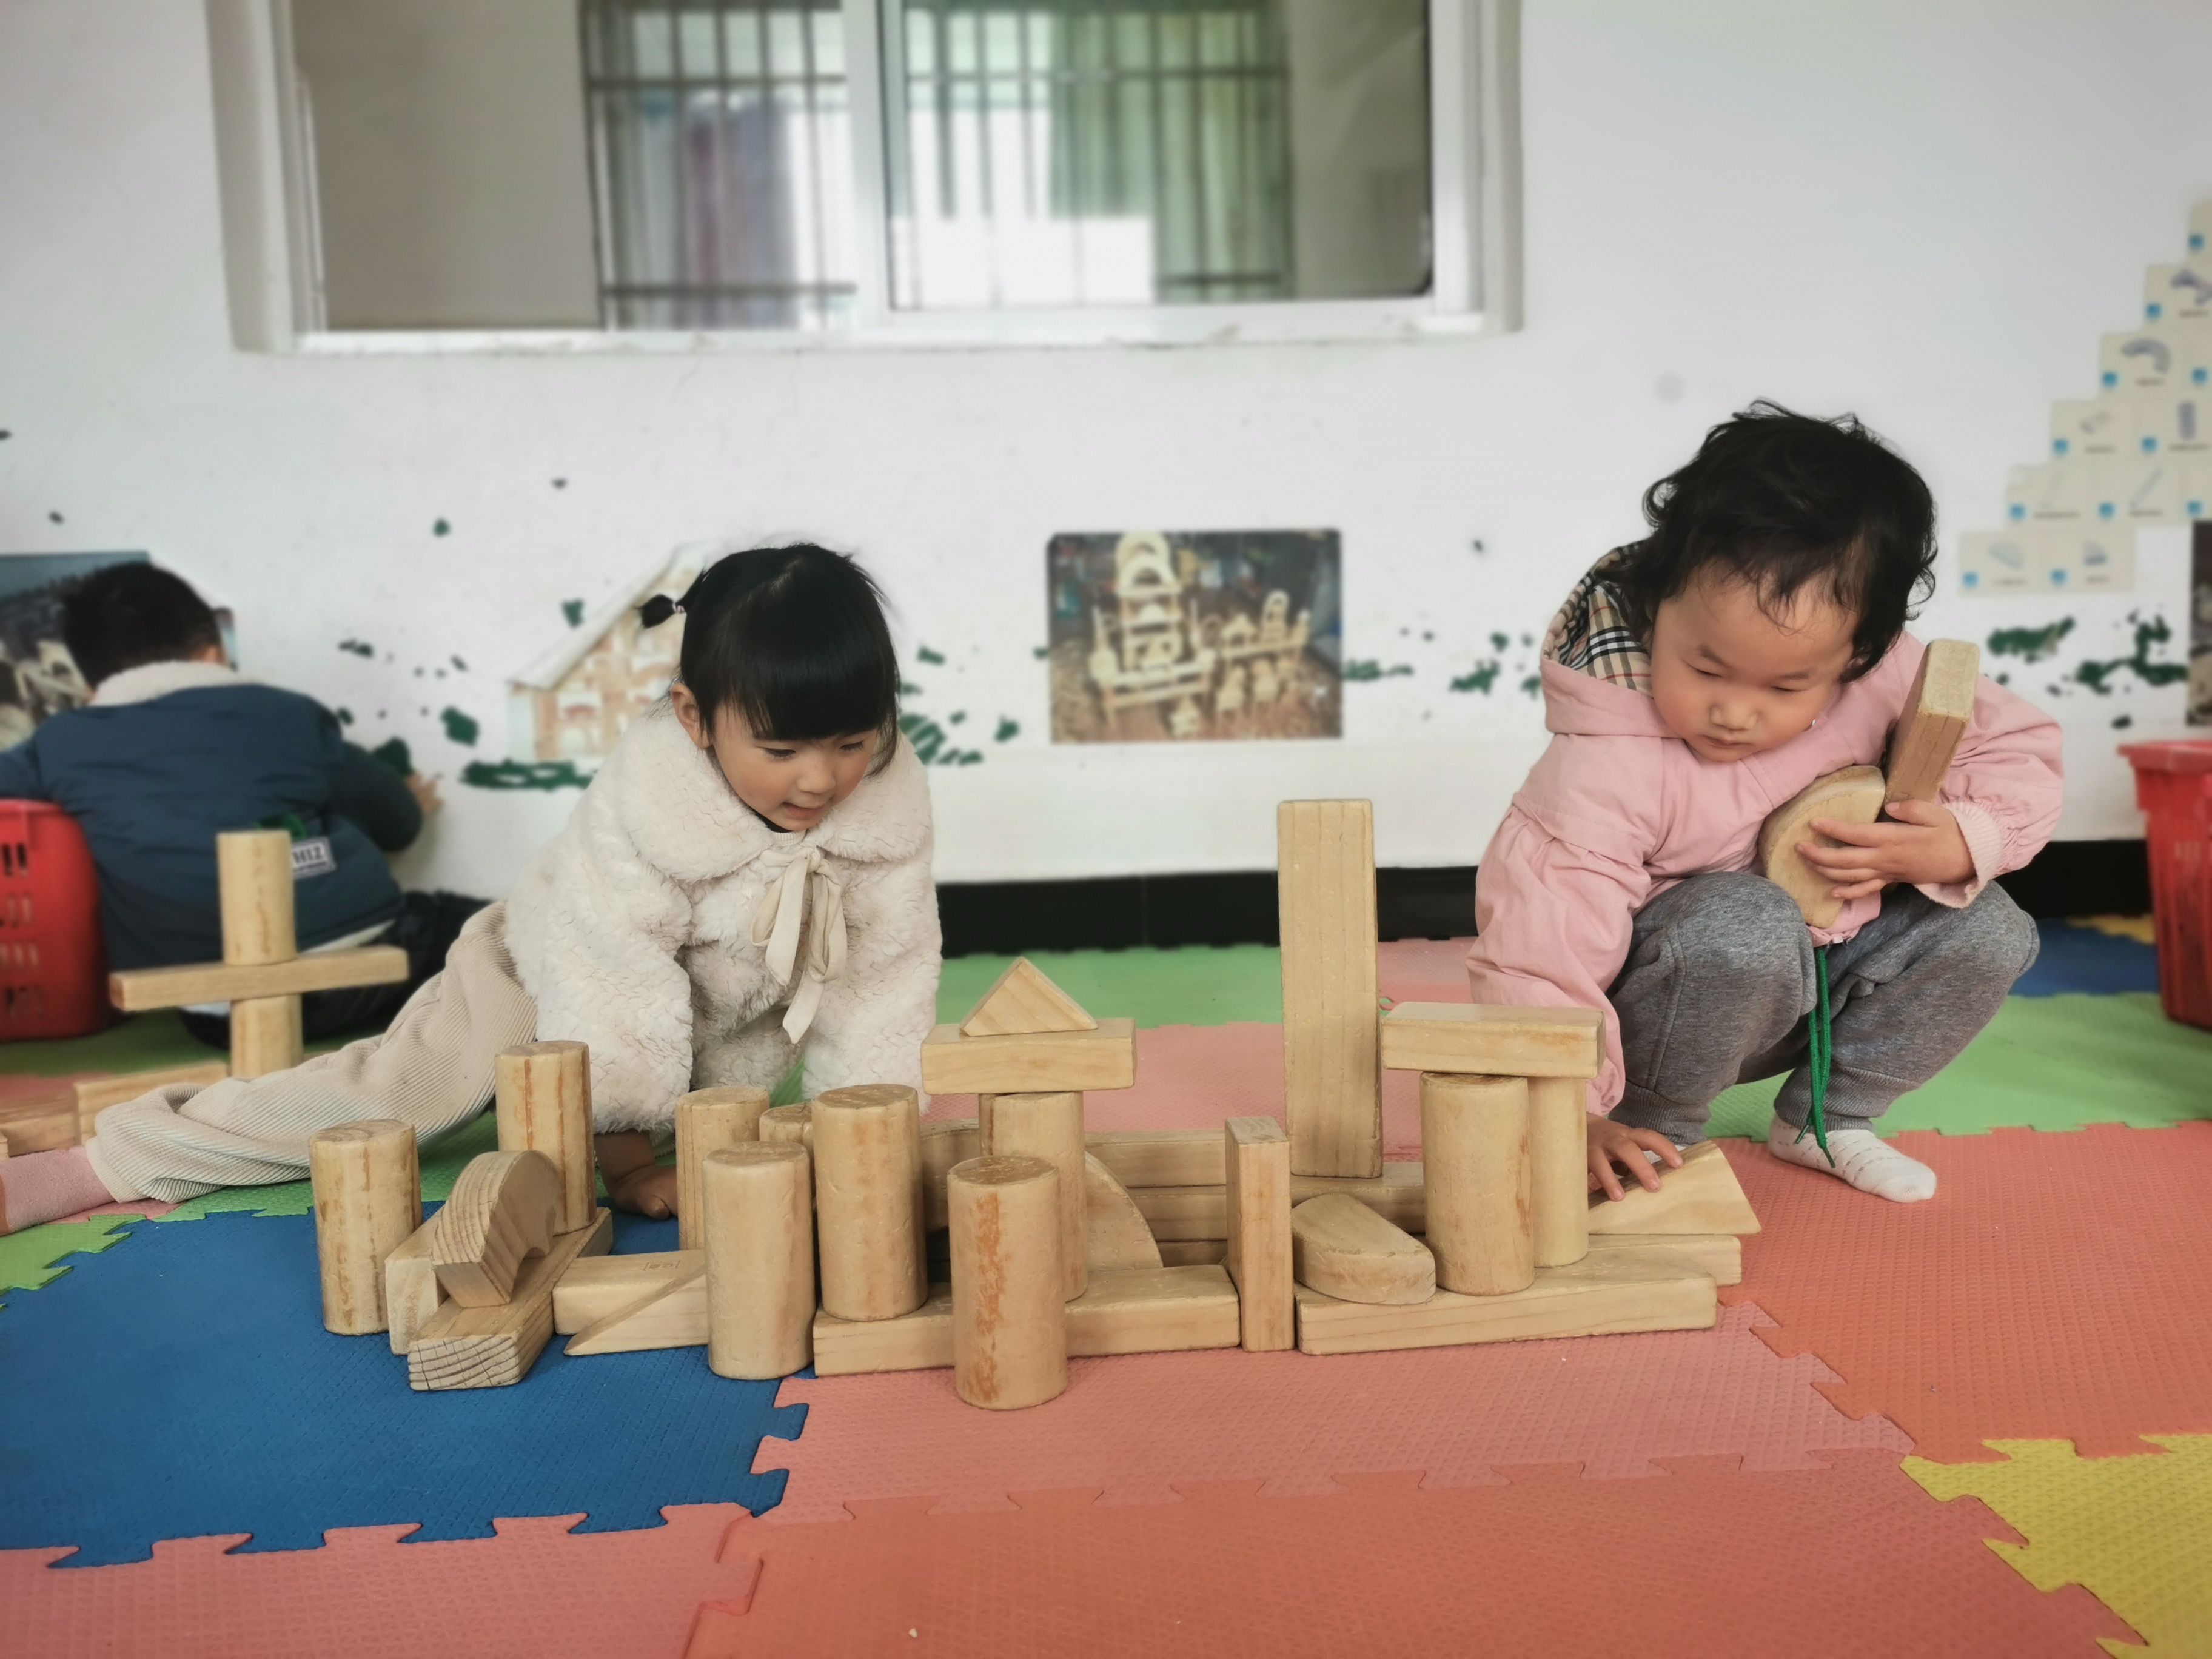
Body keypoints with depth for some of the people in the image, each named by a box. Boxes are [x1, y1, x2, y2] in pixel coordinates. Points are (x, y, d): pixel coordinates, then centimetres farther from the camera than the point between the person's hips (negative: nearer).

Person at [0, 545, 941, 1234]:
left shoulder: (891, 804, -26)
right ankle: (107, 1162, -3)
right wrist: (626, 1159, -23)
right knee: (396, 1090, -14)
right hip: (552, 972, -4)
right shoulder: (639, 813, -37)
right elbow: (617, 991, -30)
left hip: (735, 1014, 5)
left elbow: (884, 972, -17)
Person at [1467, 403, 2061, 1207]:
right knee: (1746, 926, -36)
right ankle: (1659, 1133, -9)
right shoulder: (1606, 771, -32)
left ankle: (1827, 1115, 9)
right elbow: (1537, 952, -31)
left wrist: (1957, 845, -21)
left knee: (1991, 933, -10)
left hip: (1817, 978, 6)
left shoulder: (1884, 679, -16)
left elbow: (2021, 749, -1)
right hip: (1654, 1005, -6)